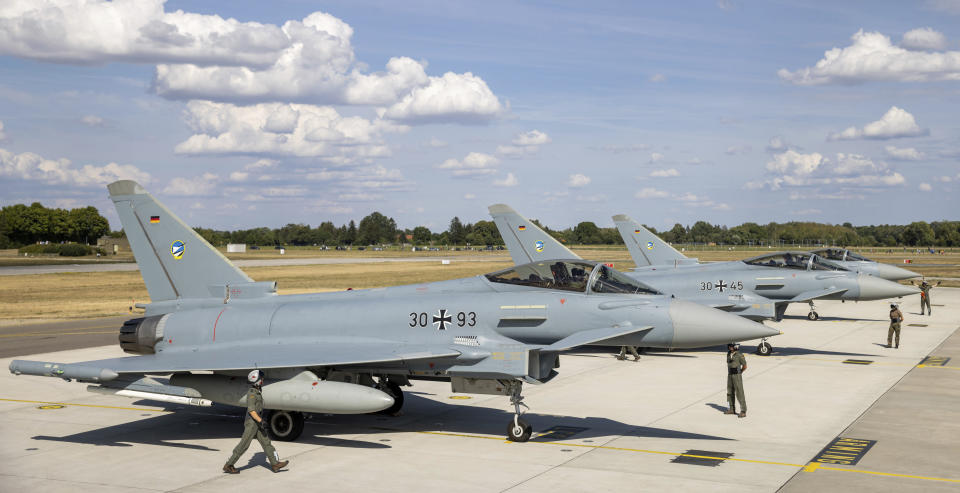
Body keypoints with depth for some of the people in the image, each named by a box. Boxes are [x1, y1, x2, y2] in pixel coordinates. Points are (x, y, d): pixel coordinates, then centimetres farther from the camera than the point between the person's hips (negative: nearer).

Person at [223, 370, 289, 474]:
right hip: (252, 423, -9)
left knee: (266, 442, 5)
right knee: (243, 445, -3)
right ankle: (228, 466, 6)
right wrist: (261, 421, -29)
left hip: (257, 423, 9)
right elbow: (251, 410, -25)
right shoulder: (251, 393, -18)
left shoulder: (257, 392, 12)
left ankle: (275, 464, 5)